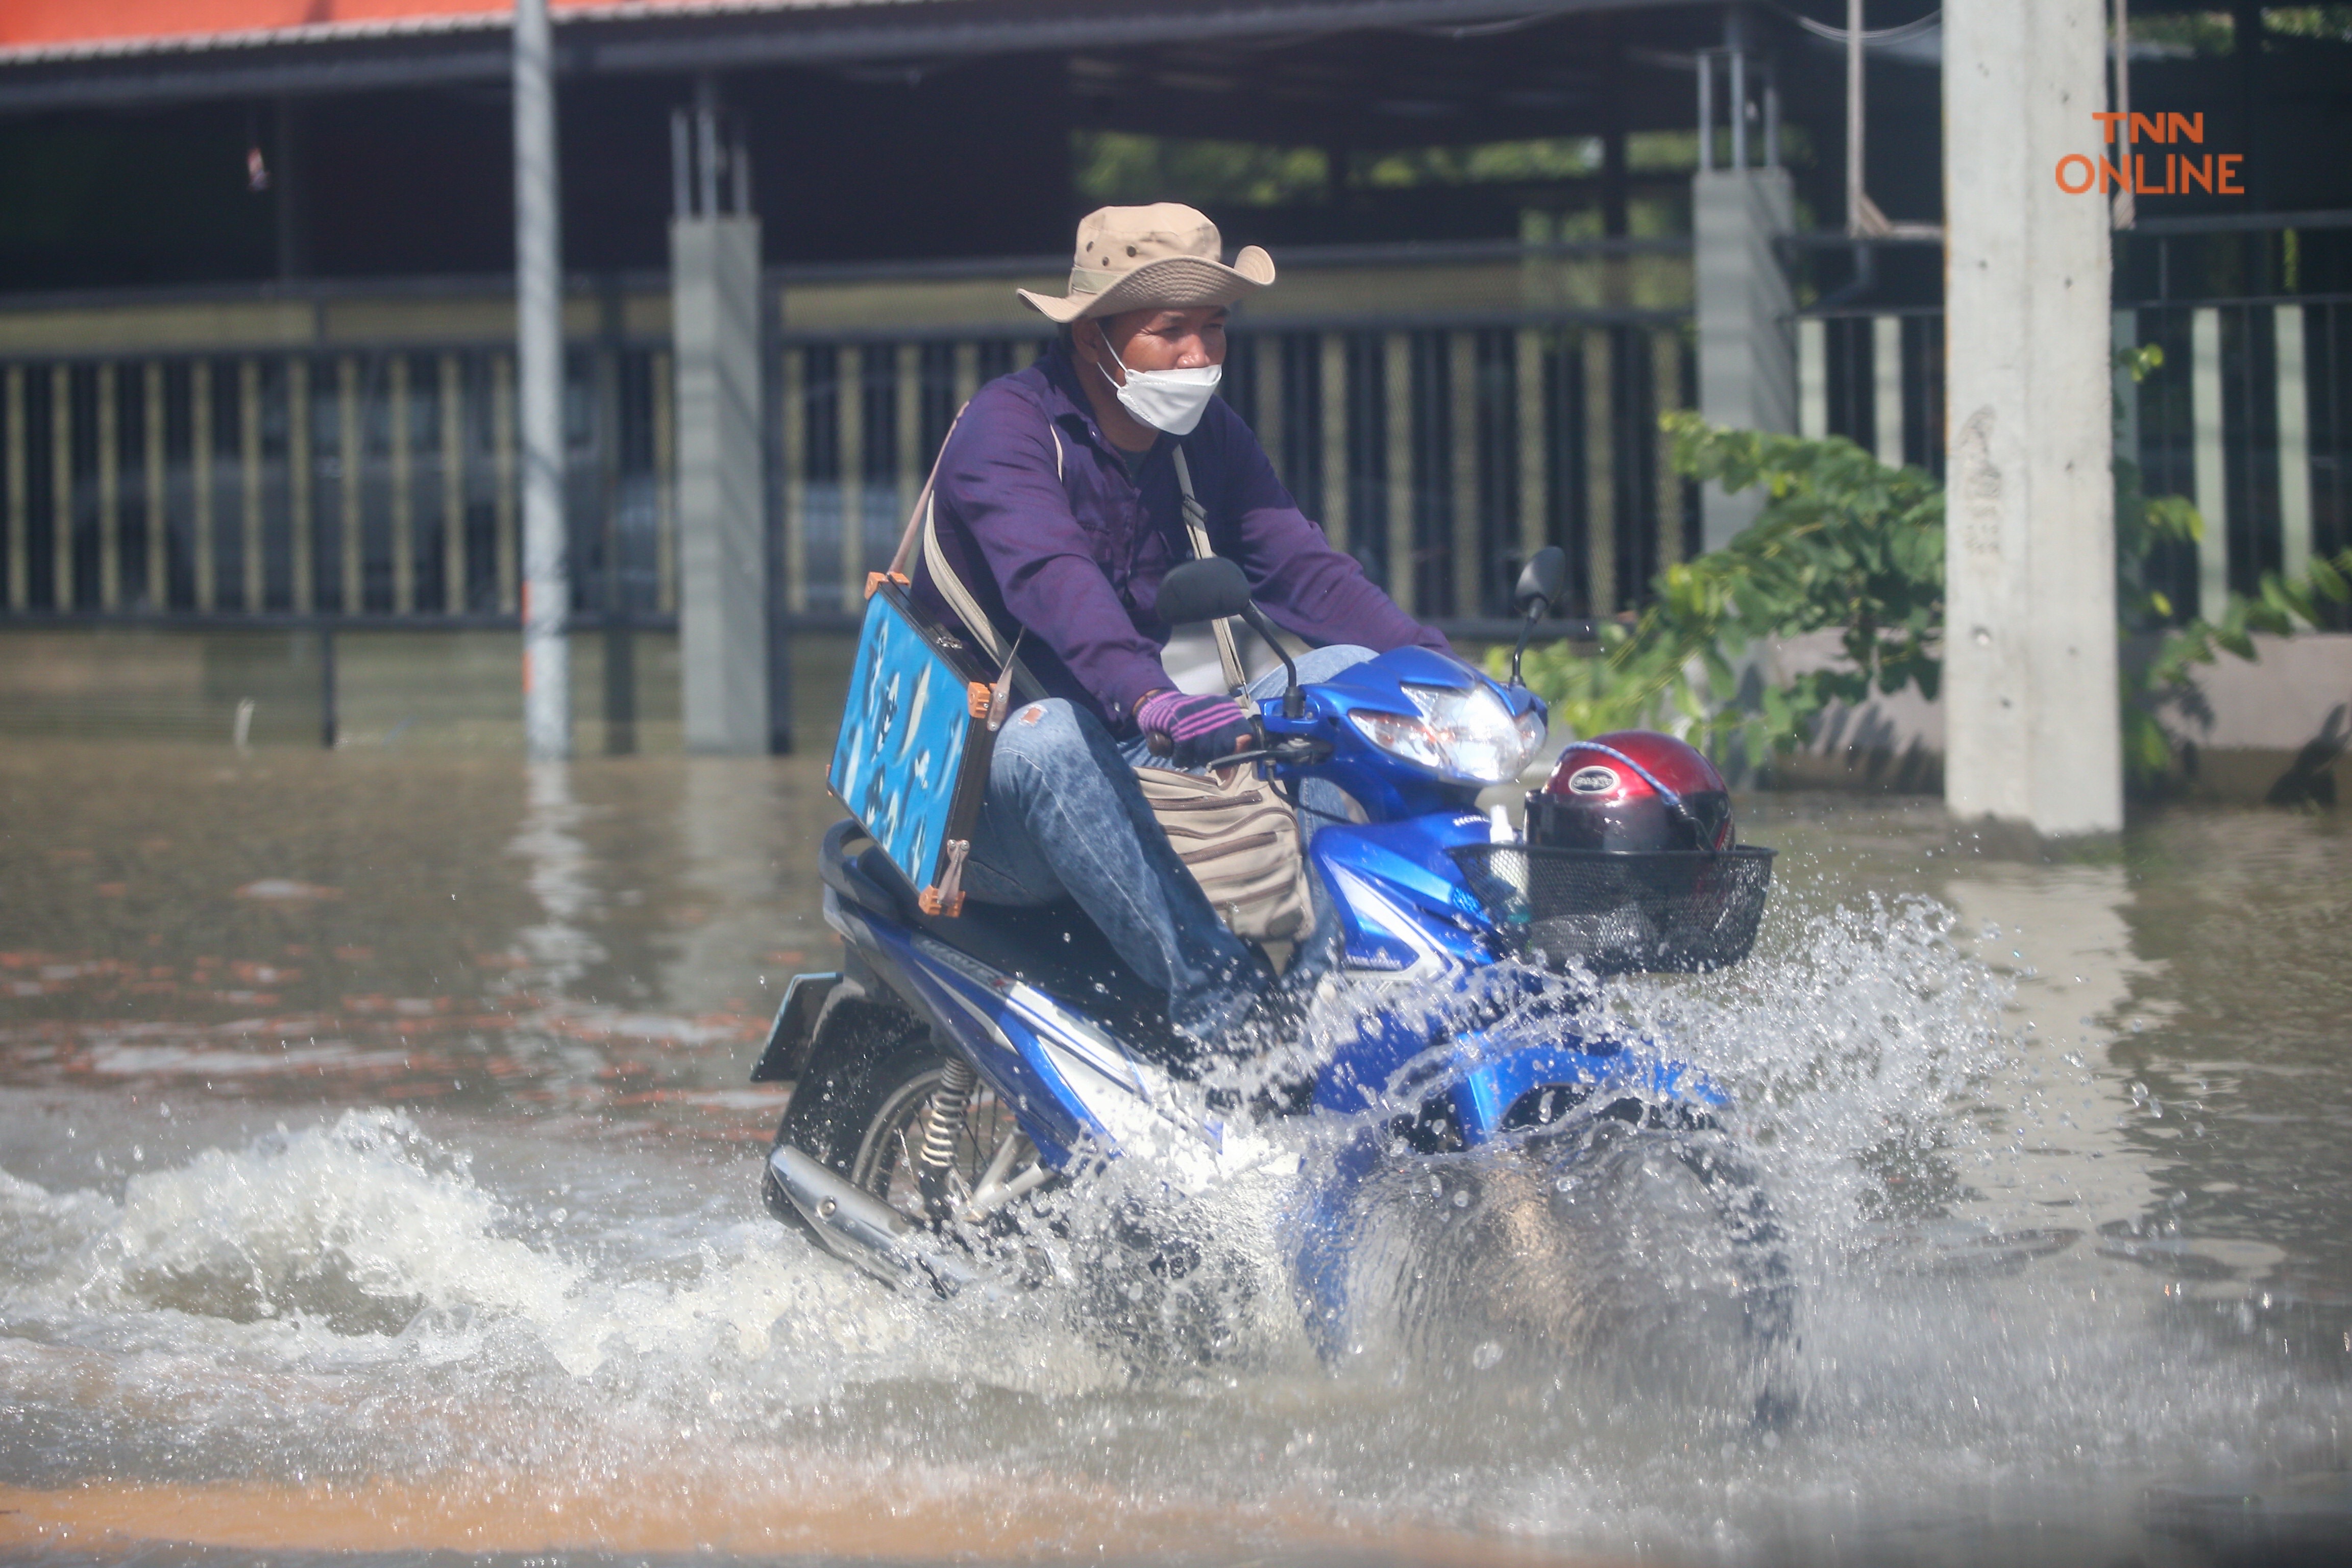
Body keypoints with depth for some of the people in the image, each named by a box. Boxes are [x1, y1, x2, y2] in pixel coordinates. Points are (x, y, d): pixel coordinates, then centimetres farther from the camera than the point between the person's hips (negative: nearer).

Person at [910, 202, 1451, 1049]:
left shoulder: (1207, 433, 8)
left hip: (1138, 764, 7)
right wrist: (1153, 702, -52)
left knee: (1348, 674, -9)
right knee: (1052, 735, -40)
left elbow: (1297, 565, 1)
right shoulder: (1007, 425, -15)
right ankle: (1217, 997, -46)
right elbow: (1051, 578, -34)